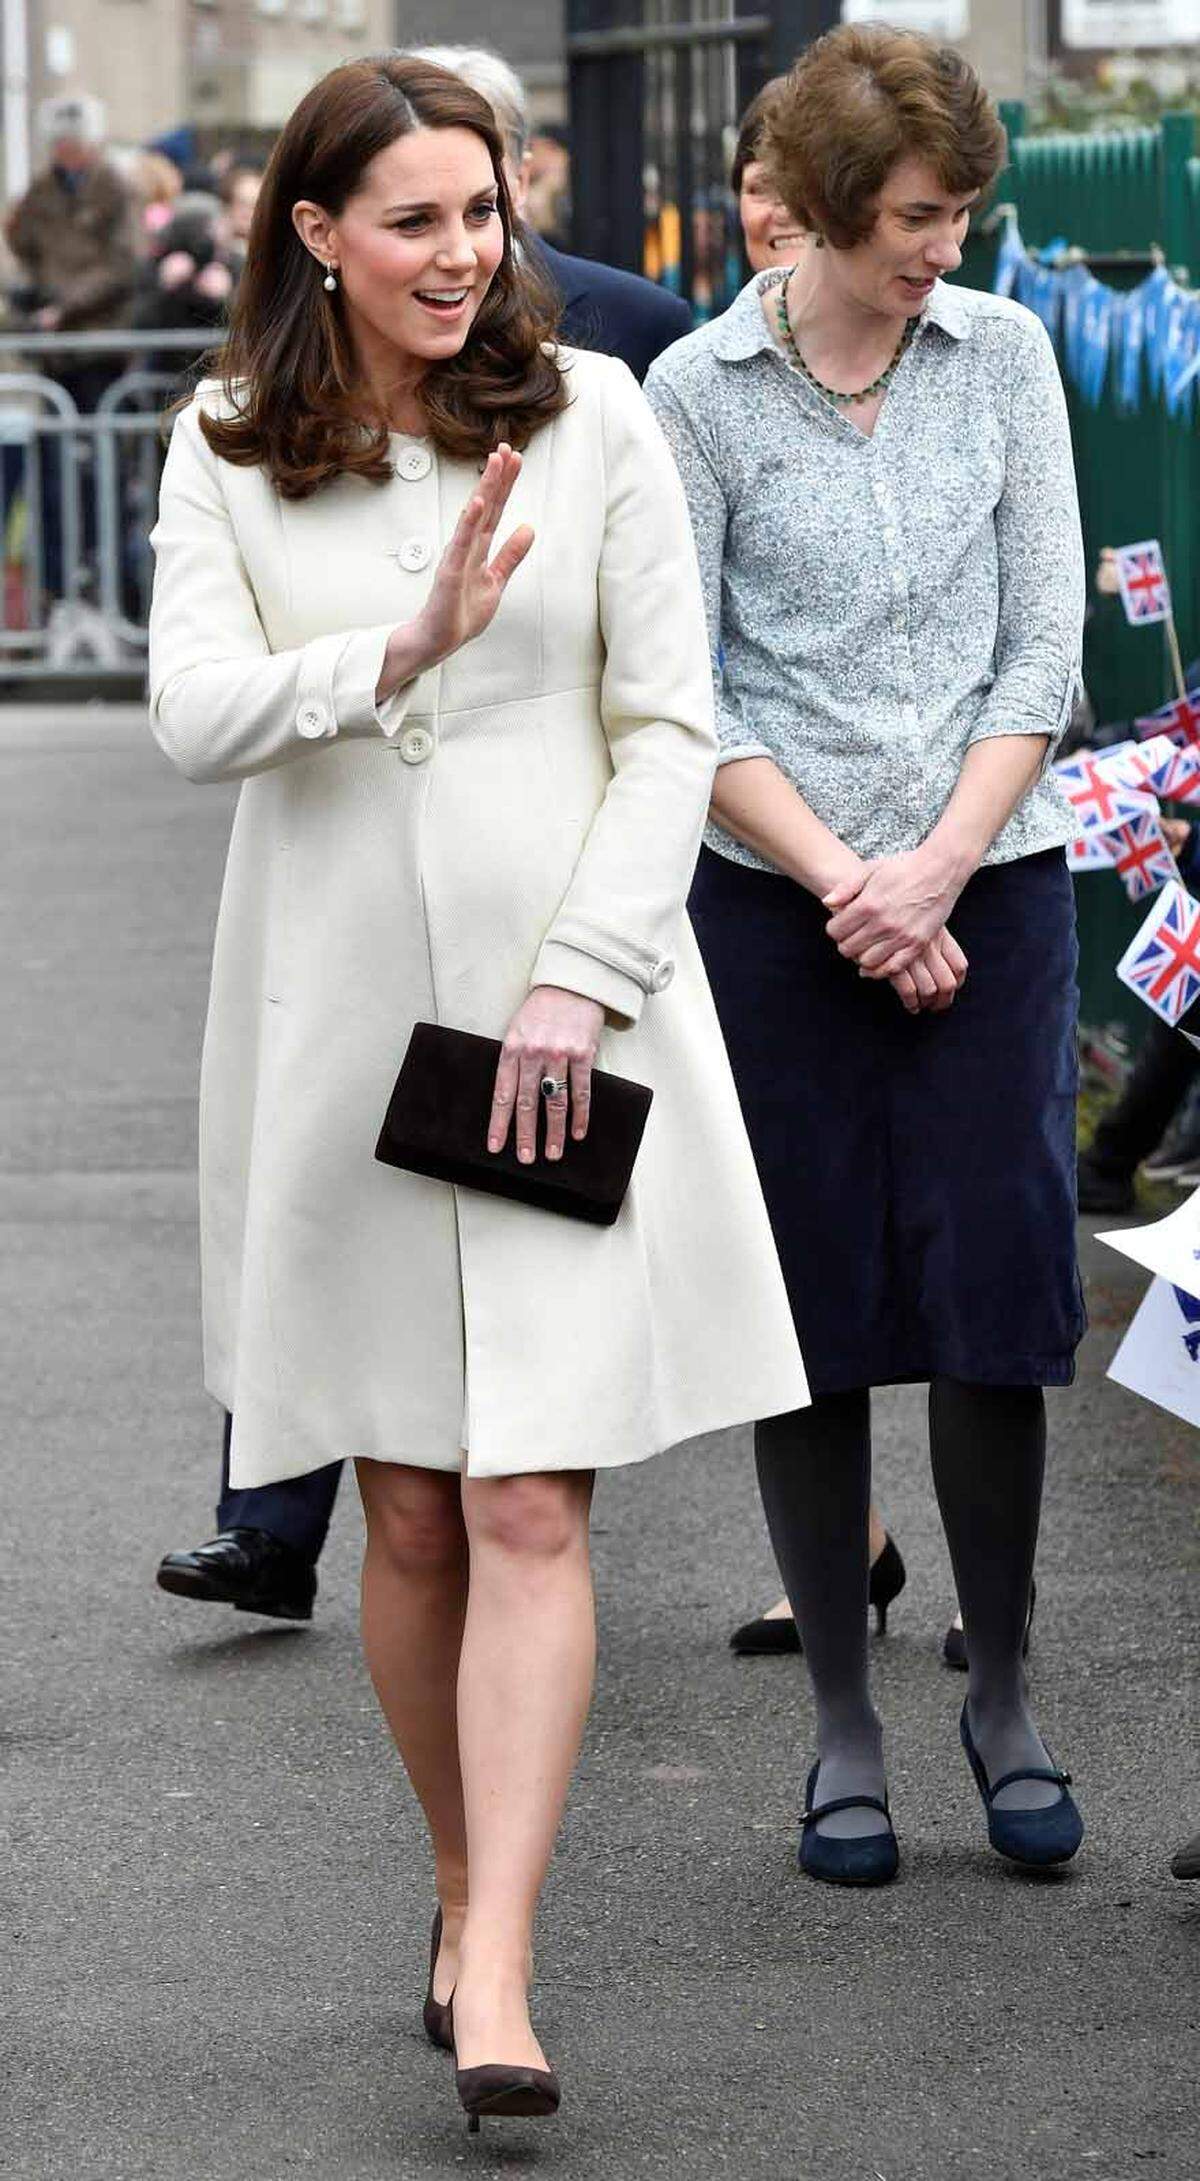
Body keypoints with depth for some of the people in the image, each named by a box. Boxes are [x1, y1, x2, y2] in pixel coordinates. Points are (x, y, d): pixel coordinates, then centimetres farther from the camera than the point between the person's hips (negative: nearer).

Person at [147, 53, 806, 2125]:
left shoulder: (592, 418, 0)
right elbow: (194, 713, -9)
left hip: (567, 1010, -2)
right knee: (408, 1510, 7)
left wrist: (582, 979, -11)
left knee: (531, 1505, -10)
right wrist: (397, 652, -25)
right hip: (341, 1018, 2)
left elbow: (670, 729, -1)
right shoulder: (229, 454, 4)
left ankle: (494, 1978, -15)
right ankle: (466, 1891, 26)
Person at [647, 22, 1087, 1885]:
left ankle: (1004, 1697, 17)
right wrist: (842, 882, -11)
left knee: (995, 1297, -1)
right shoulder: (699, 392, -2)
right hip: (777, 898, -1)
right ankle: (843, 1729, 13)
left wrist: (939, 868, -8)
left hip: (991, 884, 1)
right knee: (816, 1315, 3)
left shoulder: (1004, 356, 4)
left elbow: (1046, 644, 2)